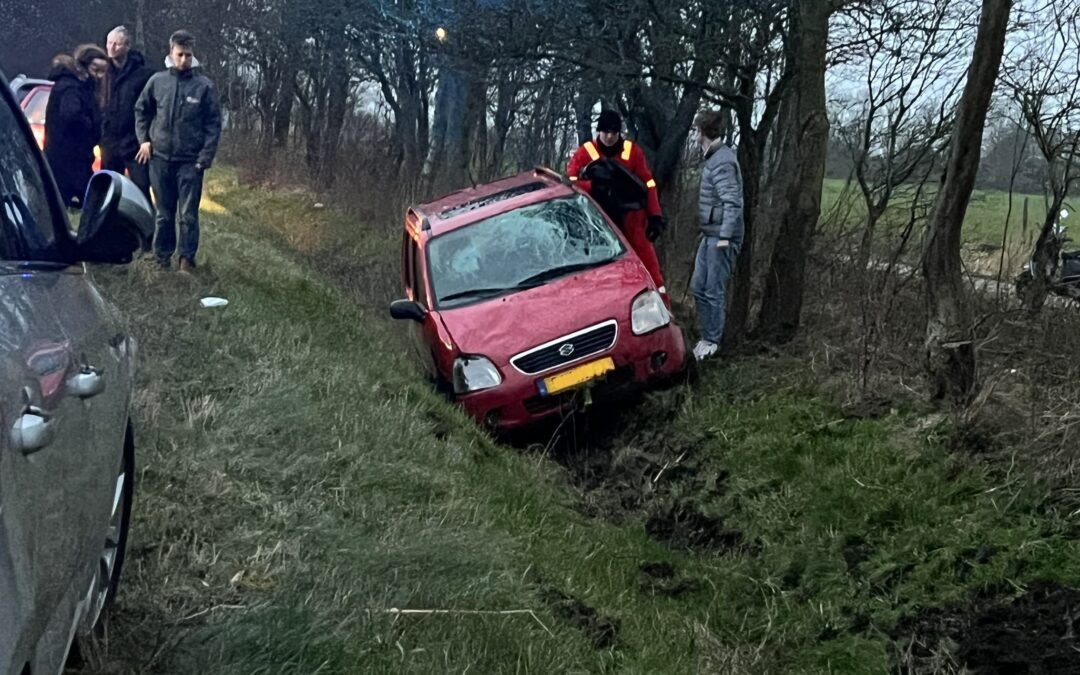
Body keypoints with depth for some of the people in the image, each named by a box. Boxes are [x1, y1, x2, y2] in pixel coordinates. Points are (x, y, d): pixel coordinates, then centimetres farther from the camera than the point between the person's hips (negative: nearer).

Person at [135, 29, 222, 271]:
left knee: (188, 214, -1)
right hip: (161, 158, 2)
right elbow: (141, 110, 15)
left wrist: (206, 156, -9)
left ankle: (187, 259, 6)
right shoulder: (157, 81, 2)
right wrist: (144, 139, 4)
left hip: (190, 161, -2)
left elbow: (213, 124, -3)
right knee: (164, 213, 11)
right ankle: (163, 257, 20)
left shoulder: (204, 86, -3)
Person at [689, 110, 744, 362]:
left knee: (714, 291, -1)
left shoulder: (722, 162, -17)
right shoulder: (714, 158, 13)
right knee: (698, 286, 13)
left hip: (720, 237, -10)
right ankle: (707, 336, 23)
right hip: (710, 234, 10)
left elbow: (732, 202, -24)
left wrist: (725, 236, -26)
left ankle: (712, 343, 9)